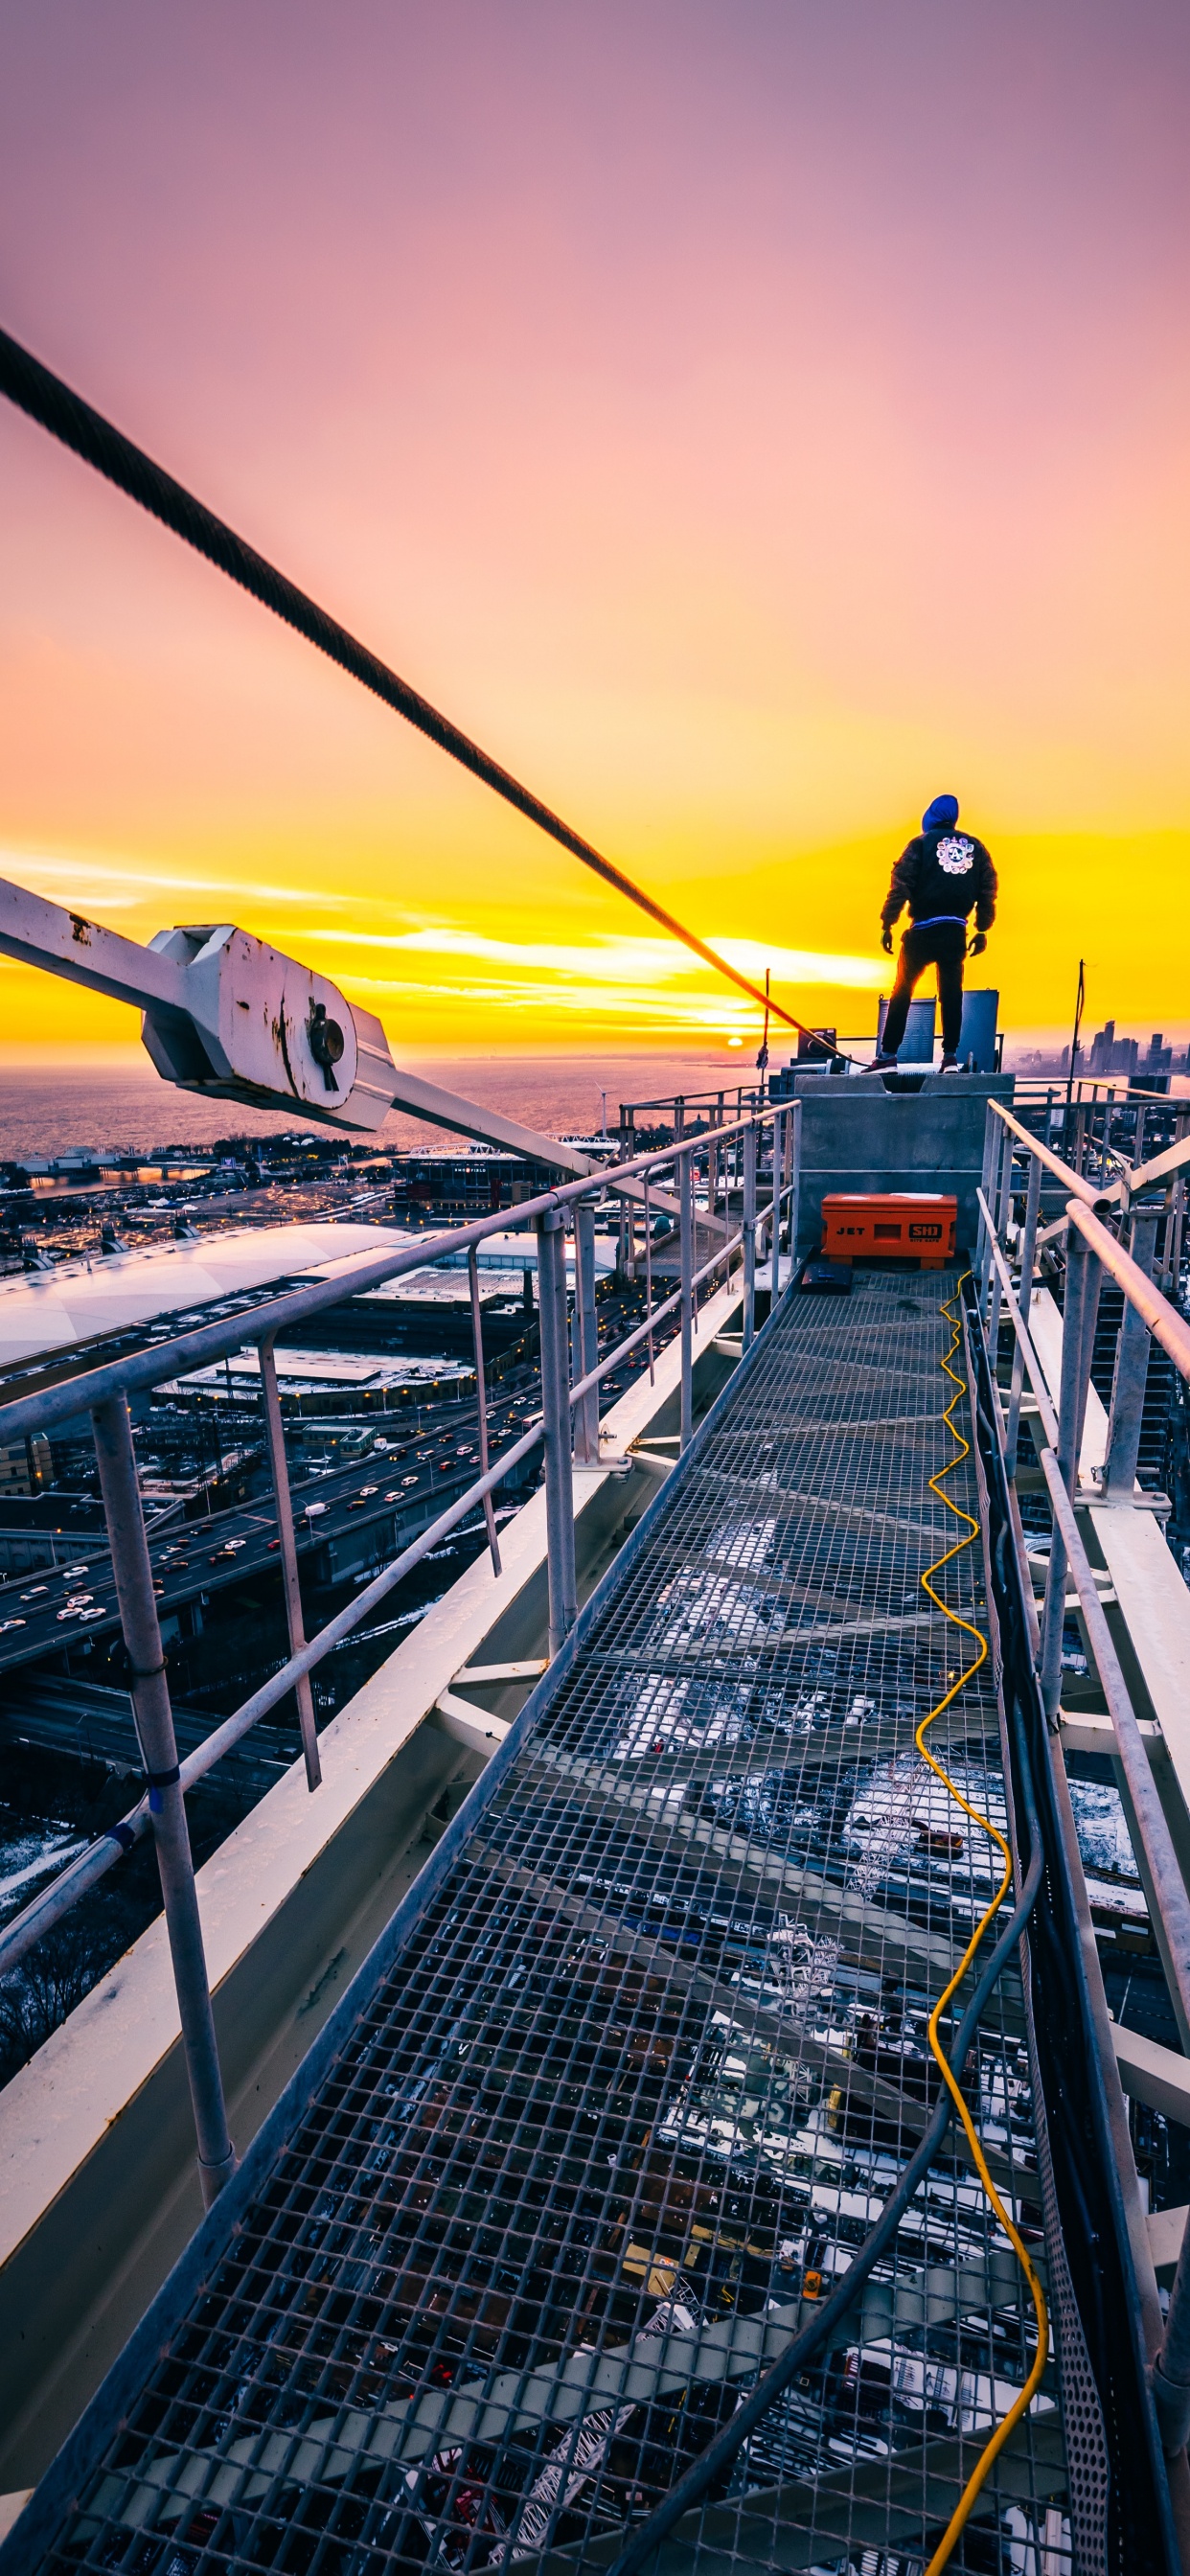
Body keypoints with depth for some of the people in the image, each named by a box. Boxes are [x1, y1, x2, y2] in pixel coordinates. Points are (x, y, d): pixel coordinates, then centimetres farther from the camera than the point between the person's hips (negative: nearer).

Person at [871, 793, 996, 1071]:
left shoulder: (922, 843, 2)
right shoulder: (976, 847, 14)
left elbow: (901, 884, -7)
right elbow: (988, 891, 12)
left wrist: (887, 924, -6)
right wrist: (982, 930, 17)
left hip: (924, 929, -3)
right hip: (956, 932, 3)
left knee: (902, 991, 3)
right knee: (952, 994, 8)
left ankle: (888, 1055, -1)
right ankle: (951, 1056, 5)